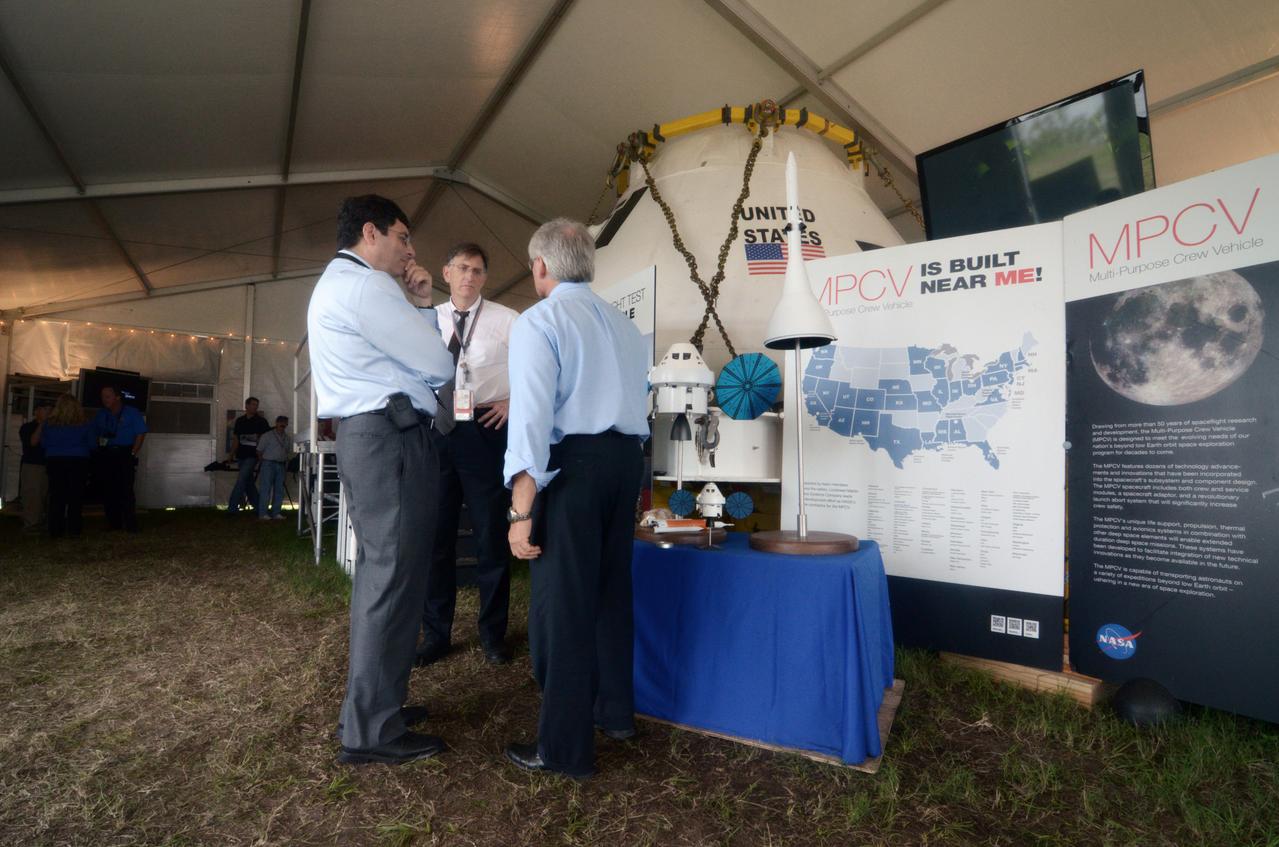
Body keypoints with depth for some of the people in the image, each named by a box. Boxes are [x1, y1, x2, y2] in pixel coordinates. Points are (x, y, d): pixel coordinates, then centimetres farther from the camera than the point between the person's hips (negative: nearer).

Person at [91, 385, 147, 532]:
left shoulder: (132, 413, 3)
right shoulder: (100, 415, 15)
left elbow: (141, 434, -2)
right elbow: (94, 435, 17)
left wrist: (134, 453, -8)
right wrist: (98, 449, 2)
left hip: (124, 455, -5)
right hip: (105, 456, 5)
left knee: (125, 490, -11)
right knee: (107, 490, 4)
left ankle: (130, 525, -9)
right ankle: (113, 524, 11)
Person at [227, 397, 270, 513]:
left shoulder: (261, 421, -2)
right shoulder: (239, 421, 12)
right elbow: (235, 438, 16)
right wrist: (231, 454, 10)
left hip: (252, 456, -6)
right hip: (241, 456, 6)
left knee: (241, 481, -12)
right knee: (248, 482, 9)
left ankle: (232, 507, -9)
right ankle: (258, 507, 18)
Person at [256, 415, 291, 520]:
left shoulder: (286, 438, 12)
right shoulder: (267, 436, -3)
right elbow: (259, 451, -1)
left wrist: (286, 460, 5)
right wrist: (263, 462, 1)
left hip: (281, 465, 5)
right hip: (268, 464, -5)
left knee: (279, 489, 6)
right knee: (265, 488, -4)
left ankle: (276, 512, 12)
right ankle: (263, 513, -1)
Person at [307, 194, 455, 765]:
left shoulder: (339, 283, 24)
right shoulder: (363, 285, -11)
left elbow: (394, 348, 22)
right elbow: (438, 365, -11)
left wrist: (419, 302, 14)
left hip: (371, 437, 11)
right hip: (389, 438, -11)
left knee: (380, 574, 16)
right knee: (395, 578, -7)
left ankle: (375, 705, 28)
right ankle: (370, 731, 3)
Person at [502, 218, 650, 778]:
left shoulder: (539, 322, -6)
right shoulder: (623, 325, 16)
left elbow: (532, 416, -16)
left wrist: (522, 511, -16)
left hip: (573, 461, -7)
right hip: (627, 458, 7)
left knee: (563, 600, 2)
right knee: (611, 588, 19)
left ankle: (565, 748, 15)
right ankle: (615, 711, 36)